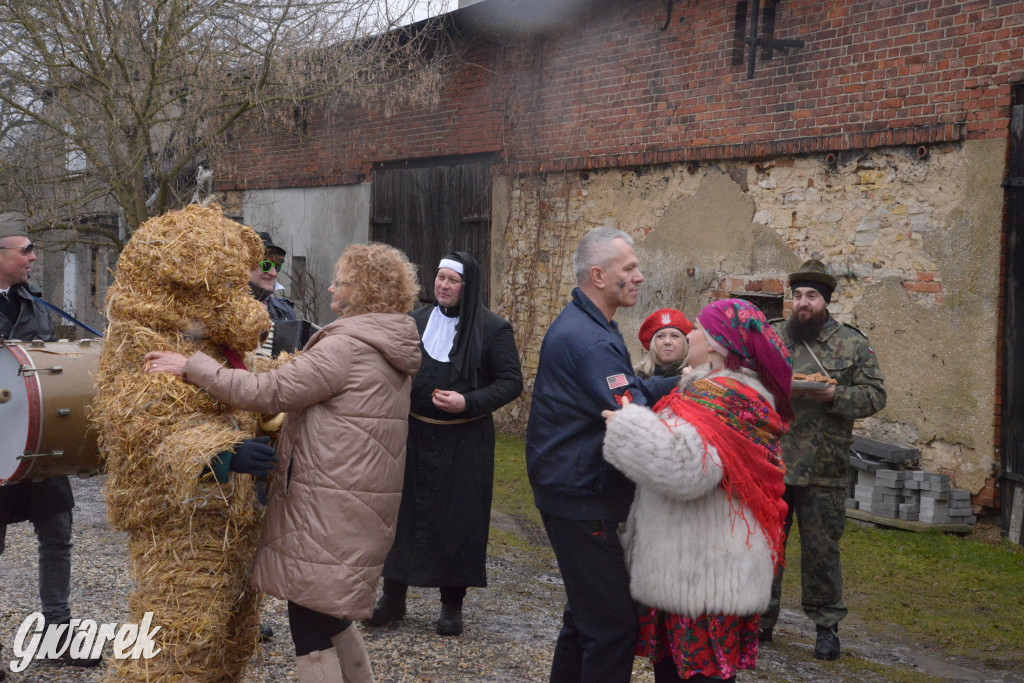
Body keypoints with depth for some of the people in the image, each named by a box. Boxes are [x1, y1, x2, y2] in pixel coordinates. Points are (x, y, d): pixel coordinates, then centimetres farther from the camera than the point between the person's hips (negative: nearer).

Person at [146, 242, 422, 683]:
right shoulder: (391, 351, 13)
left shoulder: (347, 347, -17)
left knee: (309, 622, -2)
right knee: (331, 616, 21)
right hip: (364, 506, 10)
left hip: (330, 510, -10)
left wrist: (192, 367, -11)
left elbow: (269, 393, -18)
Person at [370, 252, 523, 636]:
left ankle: (452, 604, 16)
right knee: (404, 512, 6)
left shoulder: (492, 329, -4)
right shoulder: (416, 323, 8)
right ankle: (394, 597, 19)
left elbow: (512, 382, -5)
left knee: (459, 518, 2)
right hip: (414, 436, 3)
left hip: (465, 443, -3)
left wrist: (469, 402, -18)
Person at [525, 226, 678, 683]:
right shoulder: (591, 340, -22)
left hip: (572, 492, 11)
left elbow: (627, 392, 14)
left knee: (587, 613, 22)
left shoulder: (582, 325, 13)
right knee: (613, 624, -6)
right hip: (582, 500, -11)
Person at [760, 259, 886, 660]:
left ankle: (827, 624, 21)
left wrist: (834, 396, -15)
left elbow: (874, 395, 1)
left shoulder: (852, 344, 4)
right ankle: (761, 621, 23)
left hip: (824, 471, -2)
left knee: (821, 549, 6)